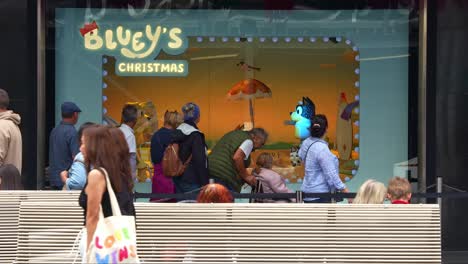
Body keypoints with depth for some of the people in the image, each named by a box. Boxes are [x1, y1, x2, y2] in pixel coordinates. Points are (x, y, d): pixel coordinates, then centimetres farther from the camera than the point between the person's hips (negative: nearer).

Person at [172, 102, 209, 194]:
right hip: (192, 183, -8)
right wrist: (204, 185, -13)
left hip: (178, 181, 8)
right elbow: (200, 162, -16)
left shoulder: (176, 133, 8)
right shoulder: (195, 135, -15)